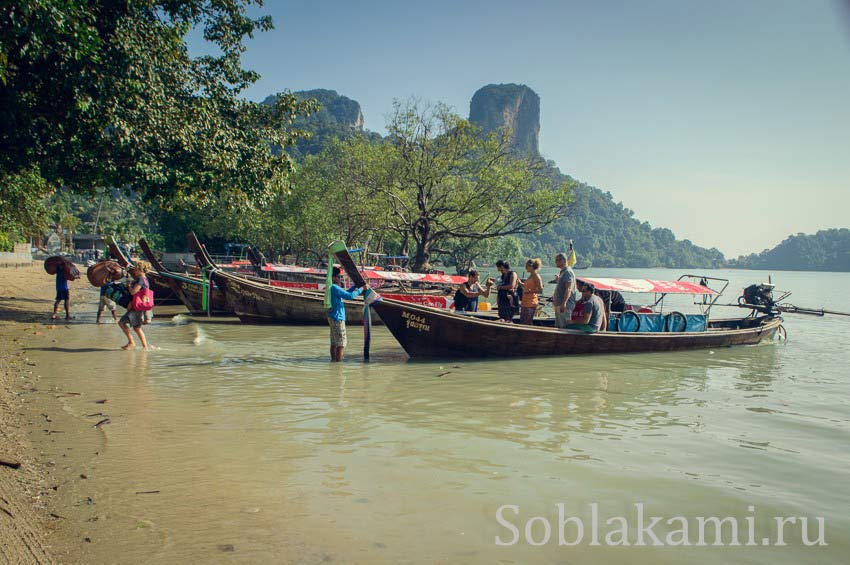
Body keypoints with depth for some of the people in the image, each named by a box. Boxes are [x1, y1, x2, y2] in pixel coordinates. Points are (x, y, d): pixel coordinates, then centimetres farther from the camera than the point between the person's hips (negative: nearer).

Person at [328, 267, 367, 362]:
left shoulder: (332, 288, 14)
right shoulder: (334, 288, -17)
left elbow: (346, 293, 26)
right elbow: (350, 296, -22)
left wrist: (356, 286, 20)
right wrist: (362, 289, -14)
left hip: (333, 318, 10)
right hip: (337, 318, -10)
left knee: (334, 342, 13)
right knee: (341, 342, -7)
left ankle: (333, 360, 17)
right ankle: (338, 361, -8)